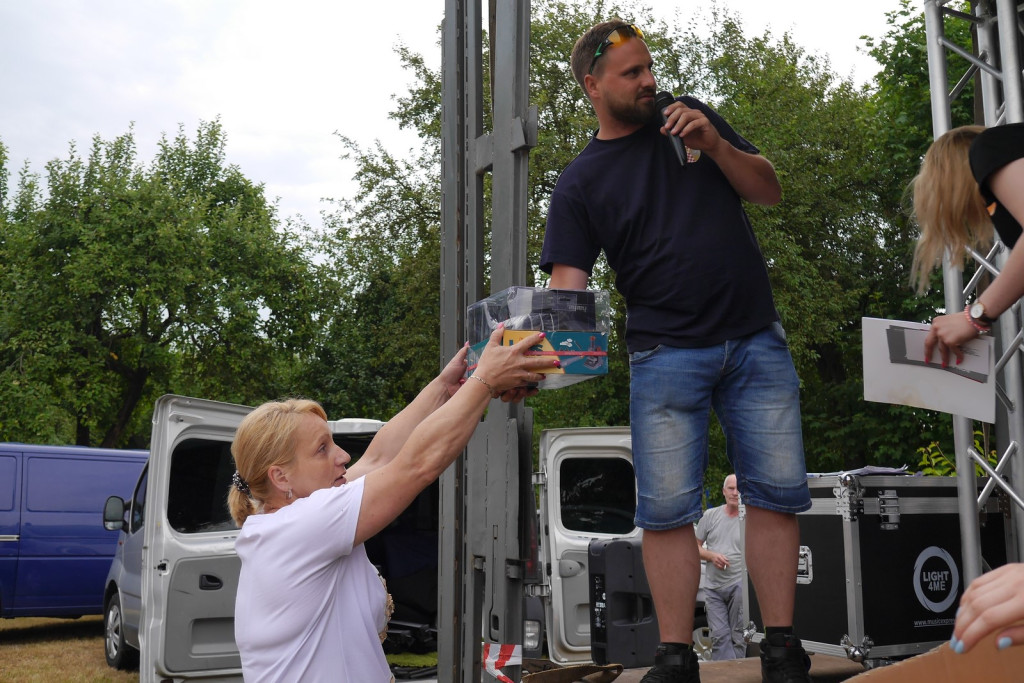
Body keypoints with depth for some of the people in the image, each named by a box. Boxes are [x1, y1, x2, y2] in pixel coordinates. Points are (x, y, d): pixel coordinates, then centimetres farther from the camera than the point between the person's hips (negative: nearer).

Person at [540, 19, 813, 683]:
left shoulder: (692, 117, 12)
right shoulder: (580, 182, 4)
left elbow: (770, 190, 11)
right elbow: (568, 281, -4)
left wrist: (715, 145, -7)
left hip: (757, 342, 2)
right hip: (666, 354, -2)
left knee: (777, 495, 0)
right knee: (667, 510, -5)